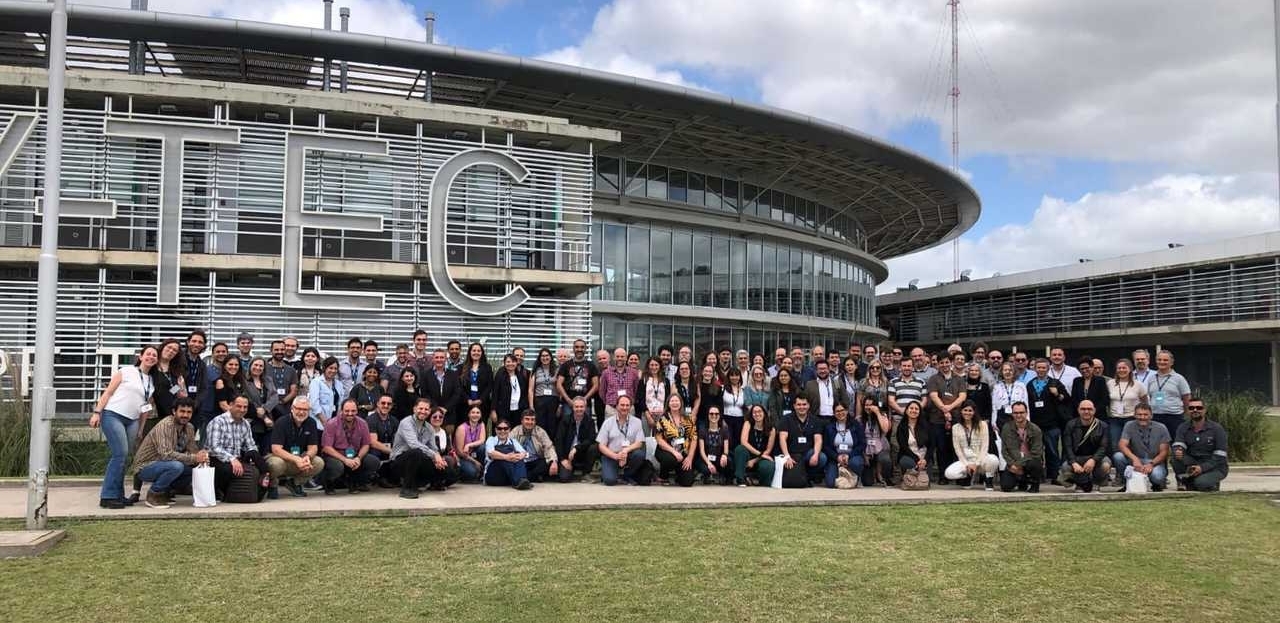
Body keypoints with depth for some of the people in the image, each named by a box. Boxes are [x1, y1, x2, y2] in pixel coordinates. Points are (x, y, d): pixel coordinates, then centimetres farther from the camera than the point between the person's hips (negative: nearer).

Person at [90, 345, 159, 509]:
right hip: (113, 415, -6)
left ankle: (117, 495, 11)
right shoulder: (126, 371, 0)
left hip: (132, 421, 6)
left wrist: (141, 429, 14)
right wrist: (97, 412, -11)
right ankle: (108, 497, -12)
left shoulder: (152, 381, 16)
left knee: (122, 456, 4)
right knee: (120, 454, -16)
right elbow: (108, 392, -2)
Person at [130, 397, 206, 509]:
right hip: (145, 467, -8)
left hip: (162, 466, 8)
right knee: (176, 466, -34)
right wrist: (194, 458, -37)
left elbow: (192, 450, 2)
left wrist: (201, 456, -22)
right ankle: (153, 494, -11)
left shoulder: (189, 428, 1)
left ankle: (165, 492, 8)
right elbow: (166, 454, -35)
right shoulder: (165, 426, -24)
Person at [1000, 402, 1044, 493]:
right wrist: (1012, 464, -18)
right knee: (1005, 486, -19)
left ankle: (1035, 485, -4)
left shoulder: (1035, 430, -6)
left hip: (1030, 460, -2)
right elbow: (1005, 450, -1)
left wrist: (1020, 464, -19)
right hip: (1014, 462, 2)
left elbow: (1036, 452, -11)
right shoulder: (1007, 428, 0)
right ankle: (1022, 481, 18)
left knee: (1034, 464, -39)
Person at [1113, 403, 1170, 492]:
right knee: (1117, 456, -29)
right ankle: (1128, 483, -3)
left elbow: (1164, 452, -5)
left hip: (1155, 462, -1)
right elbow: (1122, 445, -17)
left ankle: (1157, 484, 4)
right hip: (1135, 461, 1)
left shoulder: (1161, 428, -5)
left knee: (1157, 476, -36)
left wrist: (1151, 464, -23)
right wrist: (1134, 458, -36)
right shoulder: (1130, 425, -5)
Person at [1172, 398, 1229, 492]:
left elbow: (1220, 456, -11)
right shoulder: (1183, 428, 2)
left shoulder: (1216, 428, -7)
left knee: (1201, 484, -31)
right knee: (1178, 456, -26)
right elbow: (1177, 446, -13)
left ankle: (1213, 483, 3)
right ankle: (1184, 481, -7)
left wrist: (1202, 468, -23)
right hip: (1192, 464, 3)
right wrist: (1177, 452, -39)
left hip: (1214, 467, -3)